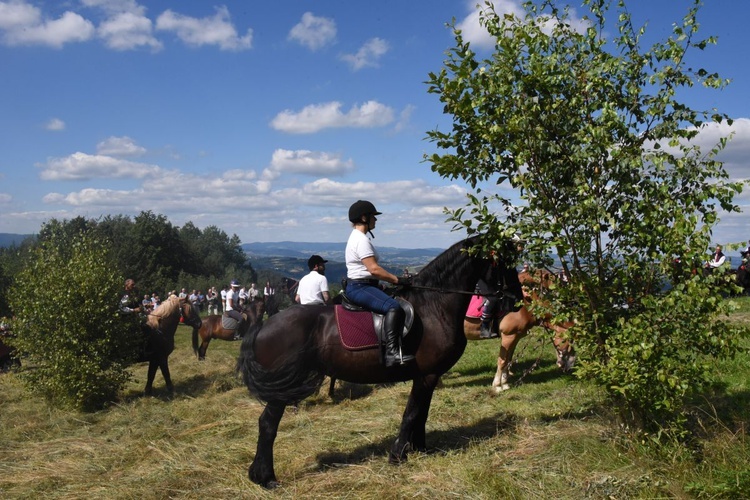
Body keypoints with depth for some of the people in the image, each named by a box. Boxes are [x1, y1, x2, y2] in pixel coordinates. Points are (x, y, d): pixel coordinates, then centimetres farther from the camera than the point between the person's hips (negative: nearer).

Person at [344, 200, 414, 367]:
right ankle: (392, 352, -36)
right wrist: (398, 280, -17)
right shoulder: (361, 240, -15)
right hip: (359, 287, -12)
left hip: (362, 286, 12)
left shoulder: (358, 237, 18)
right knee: (394, 307, -29)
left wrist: (395, 280, 17)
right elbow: (374, 269, -22)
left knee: (396, 303, 15)